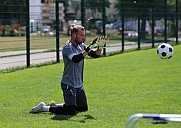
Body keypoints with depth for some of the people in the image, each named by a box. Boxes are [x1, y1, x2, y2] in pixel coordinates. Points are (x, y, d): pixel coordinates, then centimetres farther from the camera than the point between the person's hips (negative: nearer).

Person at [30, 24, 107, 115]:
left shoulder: (82, 46, 8)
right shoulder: (67, 47, -17)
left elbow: (95, 55, 5)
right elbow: (76, 59, -34)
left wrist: (100, 46, -16)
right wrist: (90, 47, -36)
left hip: (79, 85, 9)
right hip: (68, 85, -9)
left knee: (83, 108, 18)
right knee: (71, 111, -17)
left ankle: (56, 106, 28)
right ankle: (43, 108, 0)